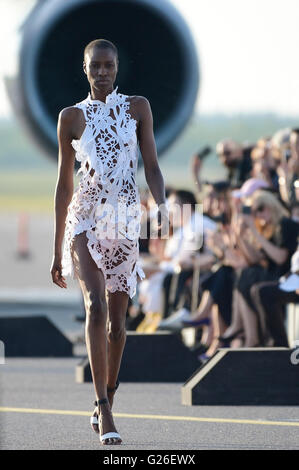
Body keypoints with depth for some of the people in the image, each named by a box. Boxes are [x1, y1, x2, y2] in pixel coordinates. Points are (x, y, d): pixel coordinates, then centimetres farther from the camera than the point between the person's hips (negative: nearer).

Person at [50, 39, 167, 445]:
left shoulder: (137, 108, 8)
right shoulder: (72, 117, 6)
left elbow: (152, 167, 5)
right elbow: (64, 185, 9)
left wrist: (162, 205, -17)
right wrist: (57, 250, 9)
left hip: (126, 221, 2)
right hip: (85, 220, -2)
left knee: (117, 320, 6)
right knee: (96, 305, -21)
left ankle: (105, 406, 23)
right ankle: (104, 411, -26)